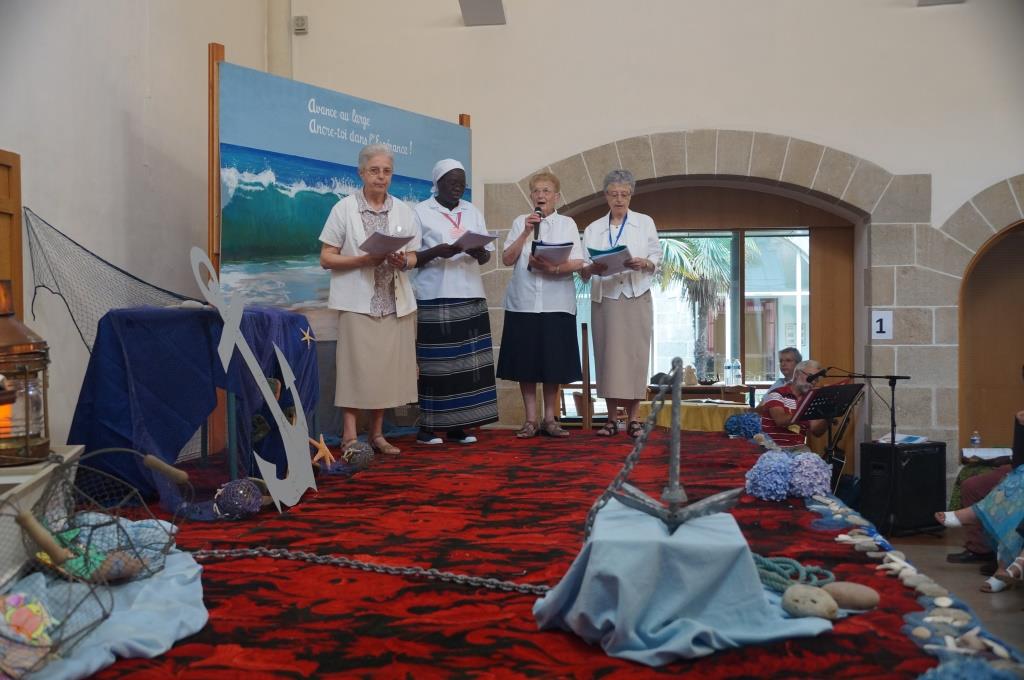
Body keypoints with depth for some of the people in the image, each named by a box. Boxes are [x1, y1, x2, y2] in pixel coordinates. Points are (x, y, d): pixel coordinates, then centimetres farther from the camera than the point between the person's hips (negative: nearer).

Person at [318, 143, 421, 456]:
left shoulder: (404, 211, 10)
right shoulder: (344, 208, 0)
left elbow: (413, 258, 12)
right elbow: (326, 258, -1)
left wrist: (402, 261, -12)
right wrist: (363, 260, -17)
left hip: (395, 302, 4)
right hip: (357, 302, -3)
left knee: (387, 368, 4)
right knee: (357, 368, -8)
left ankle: (377, 433, 15)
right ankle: (349, 437, -3)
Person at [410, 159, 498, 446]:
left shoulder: (473, 212, 17)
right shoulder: (420, 212, 2)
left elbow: (487, 255, 14)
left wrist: (479, 253, -9)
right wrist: (437, 251, -19)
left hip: (471, 296, 5)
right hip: (434, 299, -5)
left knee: (467, 362, 1)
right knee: (435, 364, -6)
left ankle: (457, 425, 7)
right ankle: (427, 427, 1)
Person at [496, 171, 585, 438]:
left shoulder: (567, 224, 8)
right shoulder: (520, 222, 10)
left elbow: (578, 263, 0)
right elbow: (507, 259, 0)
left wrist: (553, 268, -18)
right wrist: (526, 232, -9)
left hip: (557, 303, 0)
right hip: (523, 302, 1)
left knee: (554, 362, 2)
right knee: (525, 362, 2)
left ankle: (549, 419, 14)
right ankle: (531, 419, 12)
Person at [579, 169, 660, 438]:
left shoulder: (645, 223, 11)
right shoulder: (593, 229, 12)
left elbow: (656, 259, 6)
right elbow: (582, 271, 6)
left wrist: (643, 263, -15)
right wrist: (592, 269, -17)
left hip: (636, 298, -1)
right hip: (604, 298, 1)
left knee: (635, 354, -4)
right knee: (608, 355, -2)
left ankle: (633, 418, 1)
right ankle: (611, 418, 4)